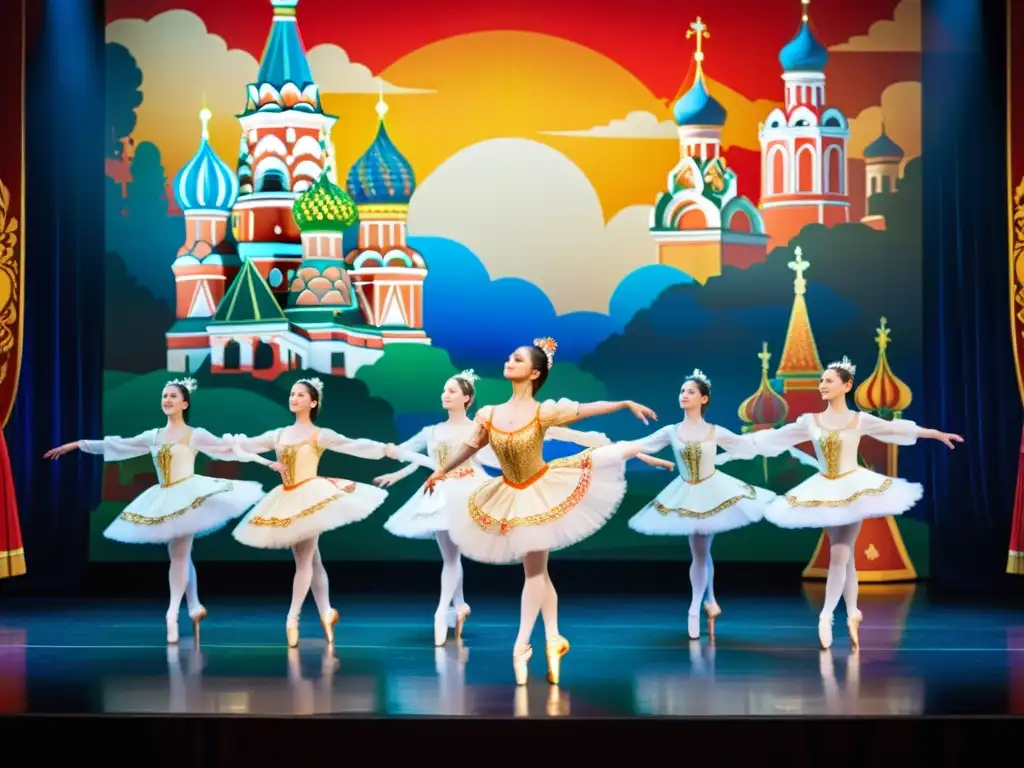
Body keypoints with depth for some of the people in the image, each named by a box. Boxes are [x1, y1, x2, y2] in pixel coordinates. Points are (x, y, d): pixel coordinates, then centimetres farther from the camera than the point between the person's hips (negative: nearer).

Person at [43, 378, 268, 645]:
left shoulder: (195, 435, -1)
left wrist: (267, 461, -11)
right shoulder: (153, 437, 13)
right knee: (180, 555, 9)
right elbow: (115, 446, 18)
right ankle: (194, 606, 17)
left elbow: (231, 449, -4)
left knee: (178, 554, -8)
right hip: (164, 500, 6)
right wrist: (76, 445, 18)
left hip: (187, 496, -6)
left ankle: (173, 612, -9)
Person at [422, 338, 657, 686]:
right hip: (510, 497, 4)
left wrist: (627, 403, -21)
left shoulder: (544, 411, -16)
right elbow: (470, 447, 9)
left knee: (534, 569, 1)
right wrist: (441, 471, 20)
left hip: (541, 492, -4)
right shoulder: (489, 414, -5)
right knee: (537, 570, 10)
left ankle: (522, 644, 5)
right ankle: (553, 640, 17)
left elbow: (589, 408, -13)